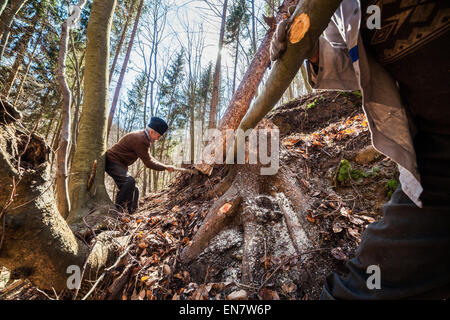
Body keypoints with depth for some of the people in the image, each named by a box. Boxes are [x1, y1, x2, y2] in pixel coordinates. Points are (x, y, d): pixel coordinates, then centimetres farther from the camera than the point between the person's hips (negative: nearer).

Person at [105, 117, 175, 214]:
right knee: (130, 181, -31)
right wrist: (165, 167, -11)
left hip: (119, 164, 10)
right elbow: (148, 162, -20)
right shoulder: (140, 139, -26)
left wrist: (163, 166, 13)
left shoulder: (143, 137, 7)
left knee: (133, 190, 7)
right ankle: (117, 208, -21)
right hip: (112, 161, -10)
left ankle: (130, 211, 14)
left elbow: (148, 157, 19)